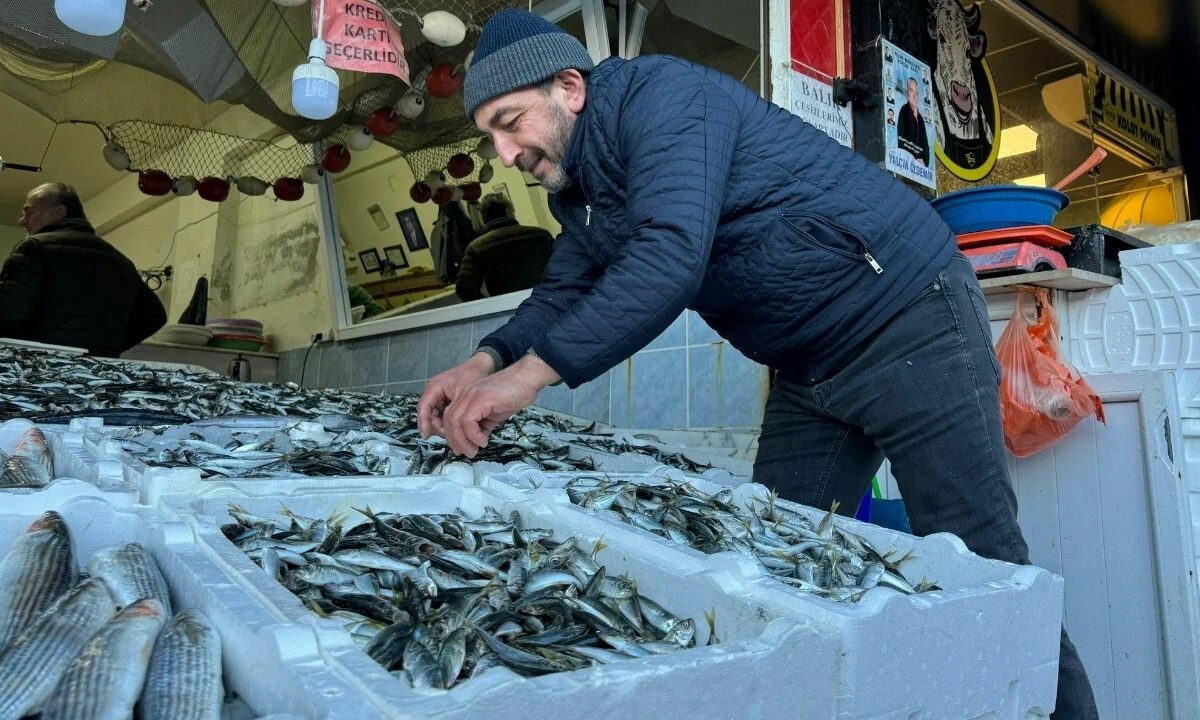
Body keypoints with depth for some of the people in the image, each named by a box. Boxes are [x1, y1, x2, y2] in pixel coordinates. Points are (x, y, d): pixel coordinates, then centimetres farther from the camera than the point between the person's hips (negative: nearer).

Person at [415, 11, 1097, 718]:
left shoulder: (662, 95, -18)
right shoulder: (578, 188, 10)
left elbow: (670, 257, -32)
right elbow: (564, 294, 9)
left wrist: (530, 372, -34)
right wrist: (487, 361, -10)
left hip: (911, 320, -8)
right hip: (811, 371, 9)